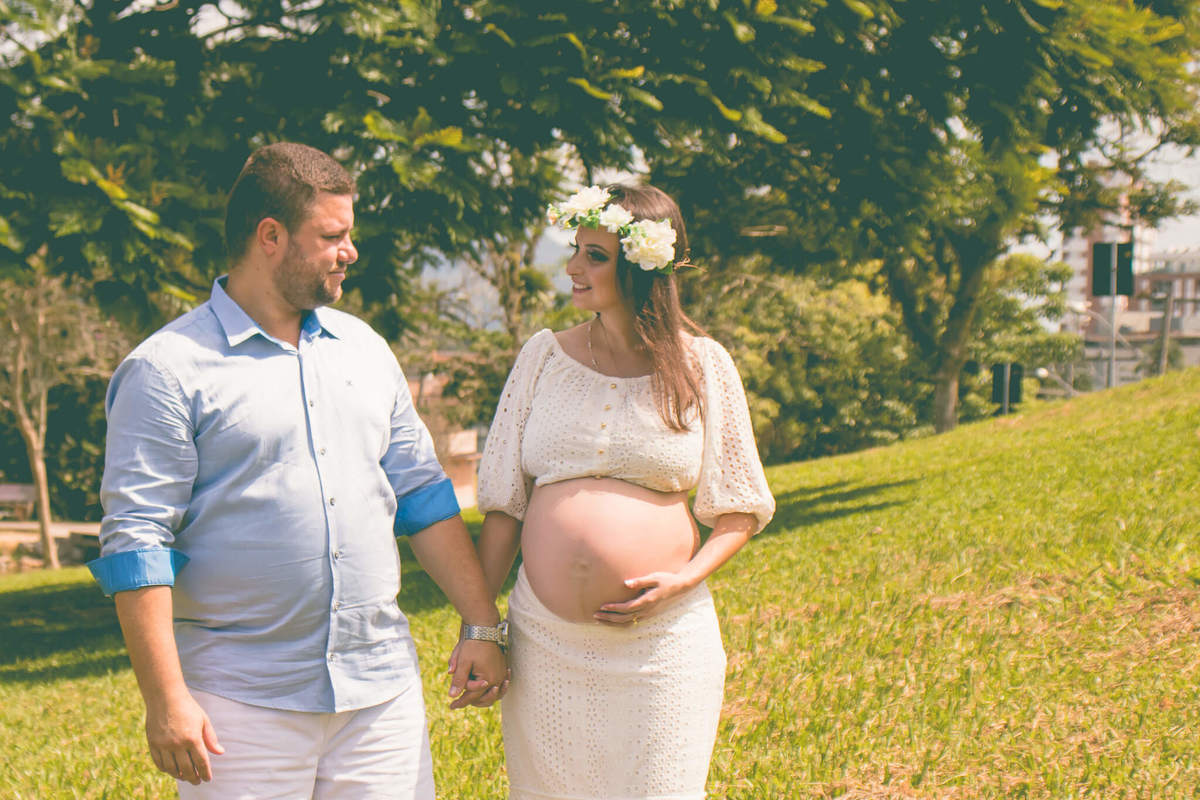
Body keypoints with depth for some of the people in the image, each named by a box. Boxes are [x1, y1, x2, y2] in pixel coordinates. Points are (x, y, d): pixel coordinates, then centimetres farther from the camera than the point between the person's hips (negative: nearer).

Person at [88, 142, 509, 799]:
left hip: (382, 688, 5)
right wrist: (166, 697, -15)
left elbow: (423, 497, 16)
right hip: (242, 703, -5)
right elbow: (135, 540, -9)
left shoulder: (365, 349, 13)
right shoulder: (166, 369, -6)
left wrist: (482, 627, 10)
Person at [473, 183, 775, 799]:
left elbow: (740, 510, 6)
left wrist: (684, 579, -11)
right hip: (546, 644, 2)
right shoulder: (544, 357, 6)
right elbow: (504, 504, 8)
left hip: (663, 643, -2)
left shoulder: (702, 366, 1)